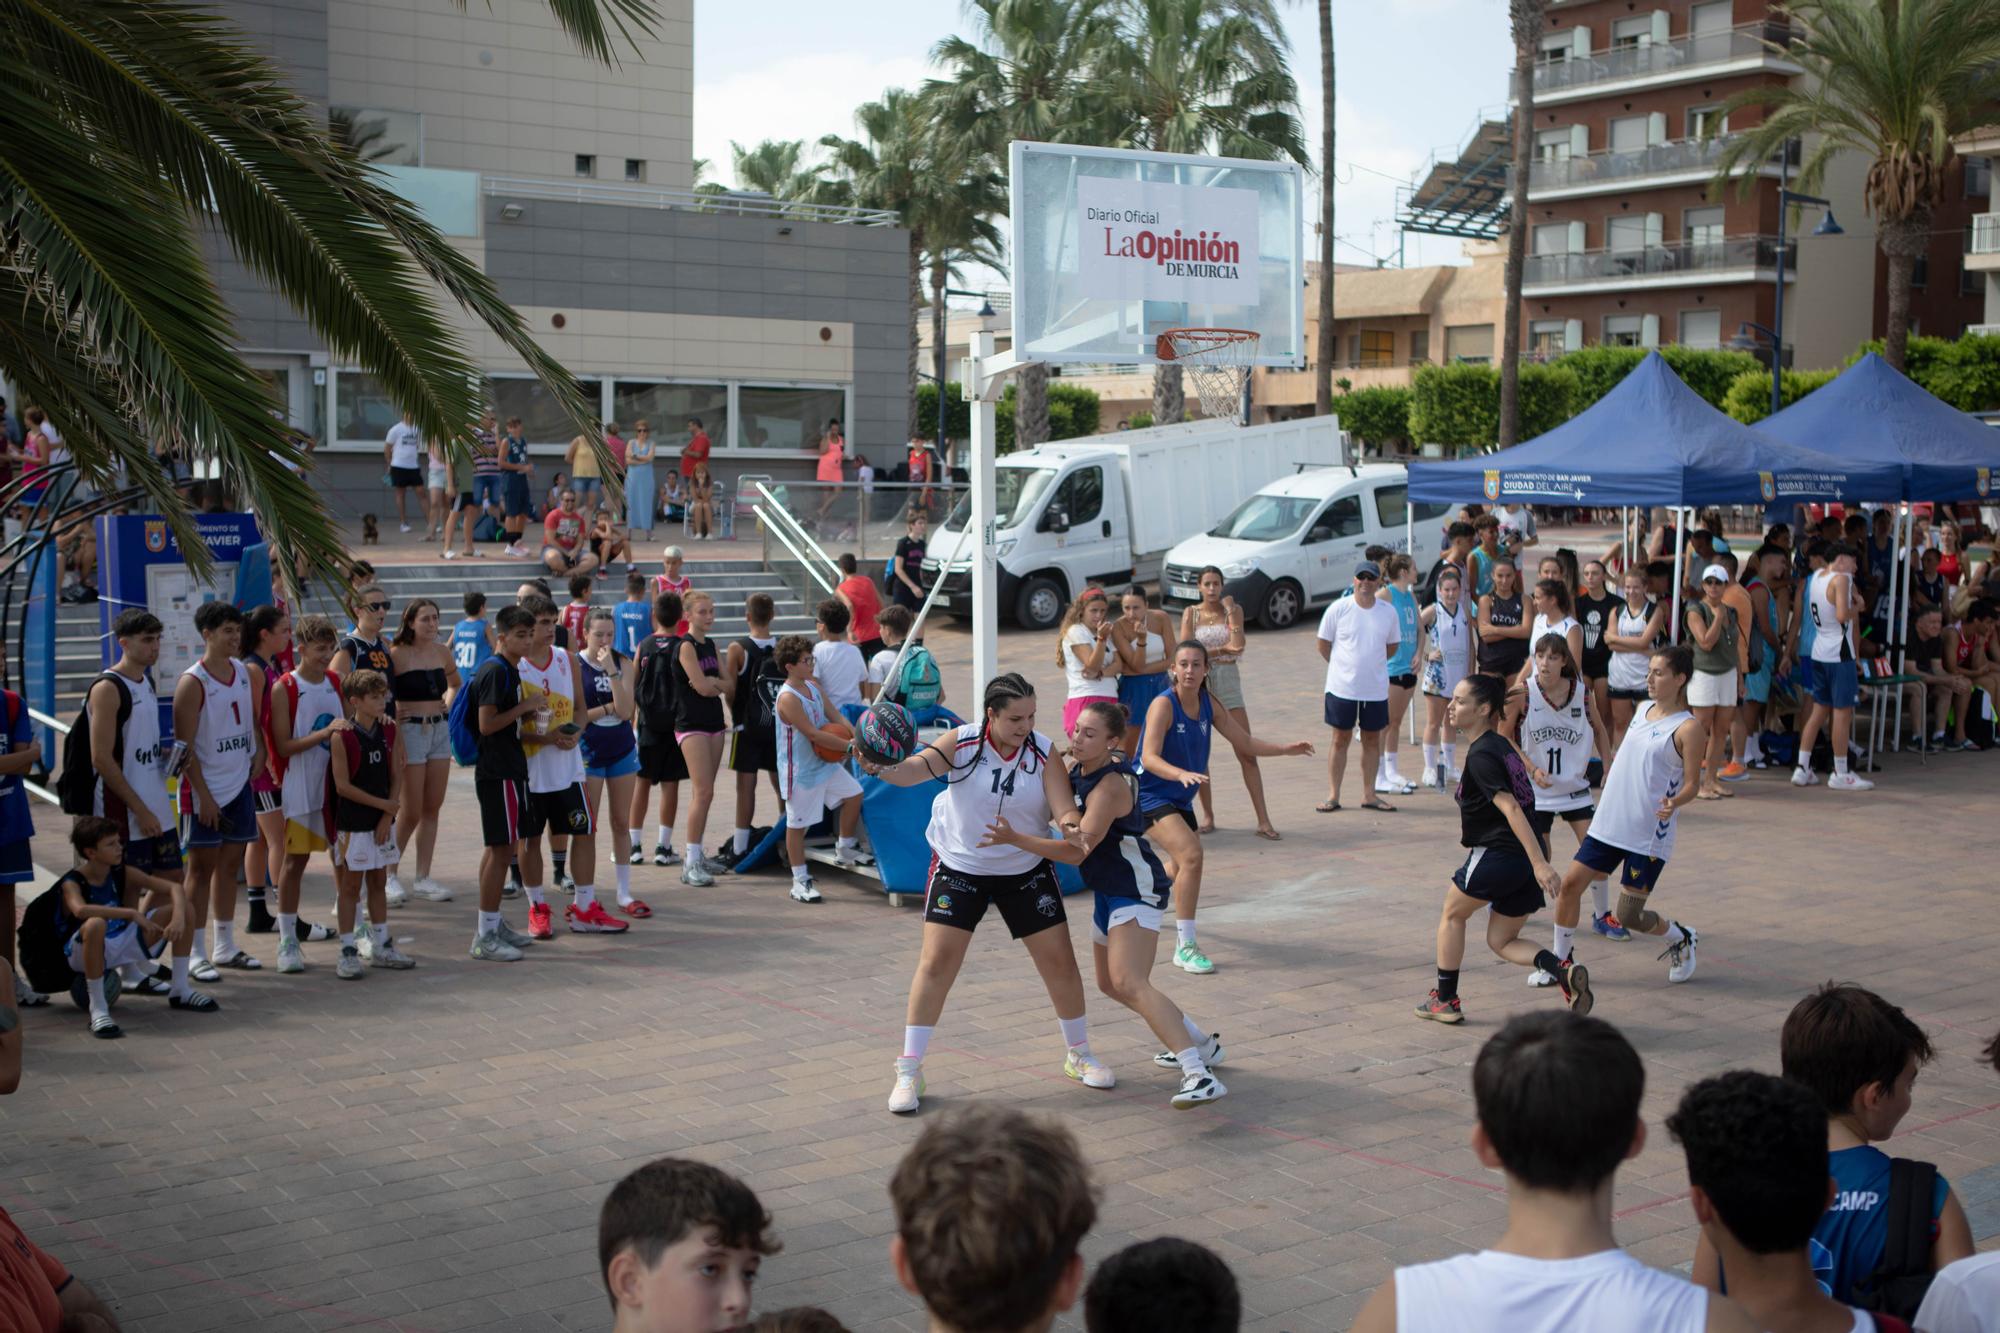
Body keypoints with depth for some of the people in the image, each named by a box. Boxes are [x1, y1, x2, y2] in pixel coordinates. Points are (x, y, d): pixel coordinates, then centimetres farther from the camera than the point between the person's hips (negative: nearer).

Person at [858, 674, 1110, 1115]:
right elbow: (915, 769, -30)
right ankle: (909, 1071, 2)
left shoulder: (1044, 752, -13)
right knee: (936, 962, -8)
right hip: (959, 867, -2)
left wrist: (1071, 825, -44)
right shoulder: (962, 744, -17)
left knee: (1059, 959, 5)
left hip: (1026, 871, 2)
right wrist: (881, 768, -52)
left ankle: (1078, 1054, 28)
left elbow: (1066, 810, -20)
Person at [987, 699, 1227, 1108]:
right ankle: (1201, 1041, 37)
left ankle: (1198, 1075, -36)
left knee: (1129, 984, -26)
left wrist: (1015, 838, -34)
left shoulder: (1109, 786, -23)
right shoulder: (1076, 766, 3)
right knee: (1111, 983, 22)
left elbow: (1078, 851, -28)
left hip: (1136, 891, -10)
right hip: (1109, 891, 10)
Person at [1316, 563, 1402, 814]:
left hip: (1376, 688, 3)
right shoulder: (1338, 609, -7)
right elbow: (1324, 645, 2)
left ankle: (1369, 795, 19)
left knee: (1372, 740, 9)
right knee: (1341, 739, 4)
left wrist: (1371, 663, 7)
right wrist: (1344, 668, 5)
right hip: (1342, 687, -2)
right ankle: (1333, 795, 10)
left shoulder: (1388, 612, 0)